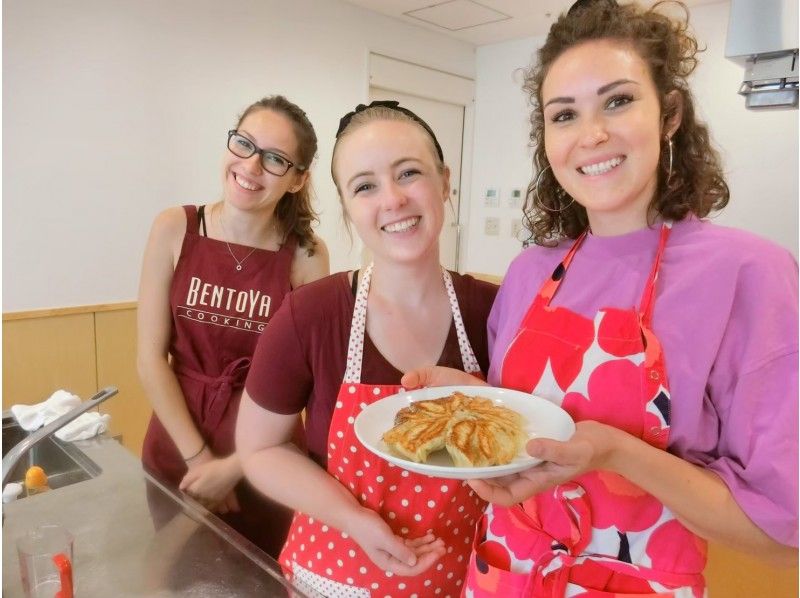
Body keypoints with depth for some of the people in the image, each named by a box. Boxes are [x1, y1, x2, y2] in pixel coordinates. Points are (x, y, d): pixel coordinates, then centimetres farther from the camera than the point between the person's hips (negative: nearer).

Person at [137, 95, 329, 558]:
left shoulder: (307, 254, -12)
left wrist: (235, 465, -10)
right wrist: (197, 455, -9)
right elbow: (151, 357, -7)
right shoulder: (175, 229, -9)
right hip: (177, 449, 1)